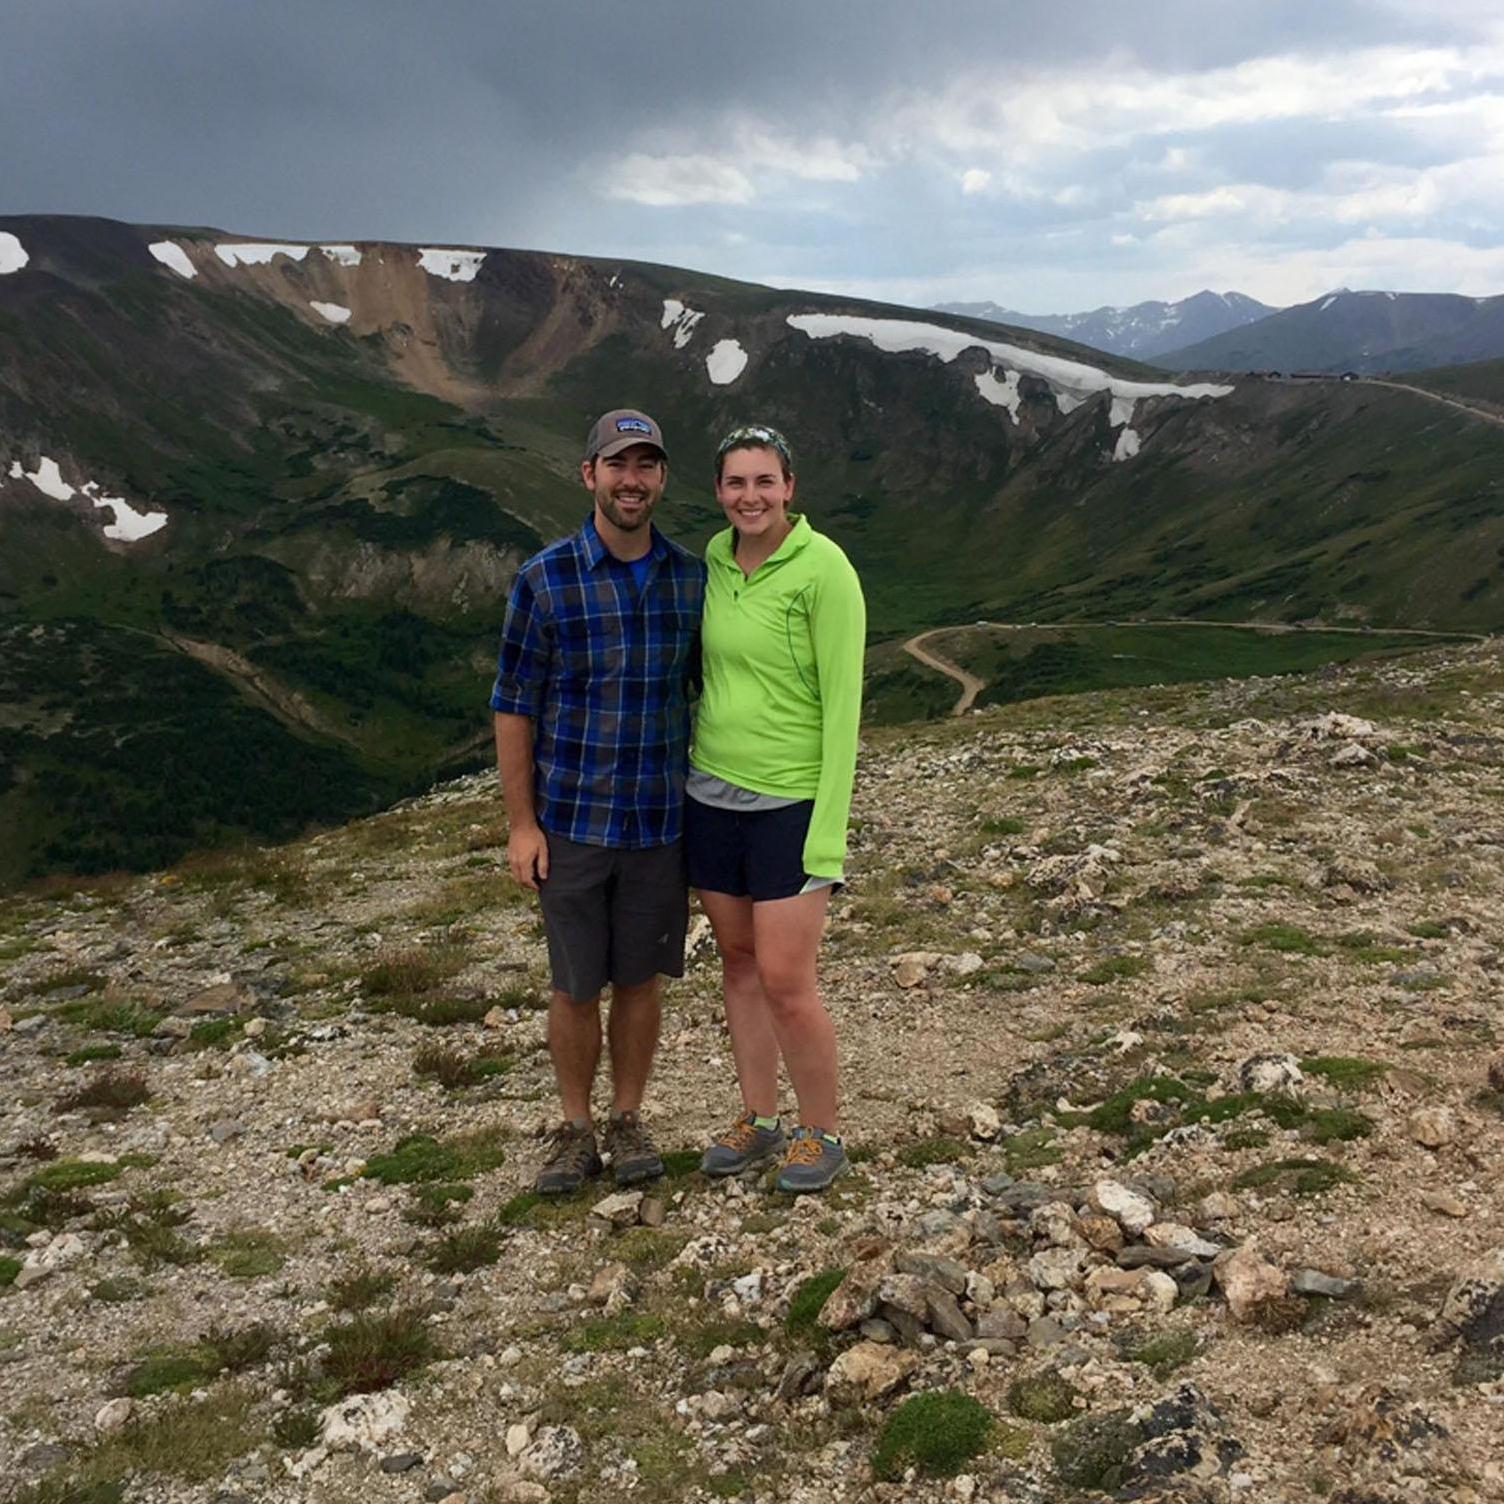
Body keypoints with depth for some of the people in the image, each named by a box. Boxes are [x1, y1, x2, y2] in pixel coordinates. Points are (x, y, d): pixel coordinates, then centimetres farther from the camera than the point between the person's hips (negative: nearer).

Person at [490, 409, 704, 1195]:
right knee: (576, 985, 10)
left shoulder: (690, 577, -1)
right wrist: (520, 824, -6)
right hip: (571, 825, -2)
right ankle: (575, 1128, 29)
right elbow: (514, 706, -4)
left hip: (660, 821, 2)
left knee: (640, 979, 13)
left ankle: (628, 1120, 31)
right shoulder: (543, 580, -9)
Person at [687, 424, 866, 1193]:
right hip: (712, 794, 6)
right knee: (738, 963, 14)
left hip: (790, 802, -6)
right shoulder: (714, 559, 3)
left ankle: (821, 1133, 19)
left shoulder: (824, 569, -15)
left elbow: (843, 705, -15)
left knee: (785, 981, -3)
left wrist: (829, 831, -17)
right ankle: (757, 1120, 30)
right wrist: (692, 767, 13)